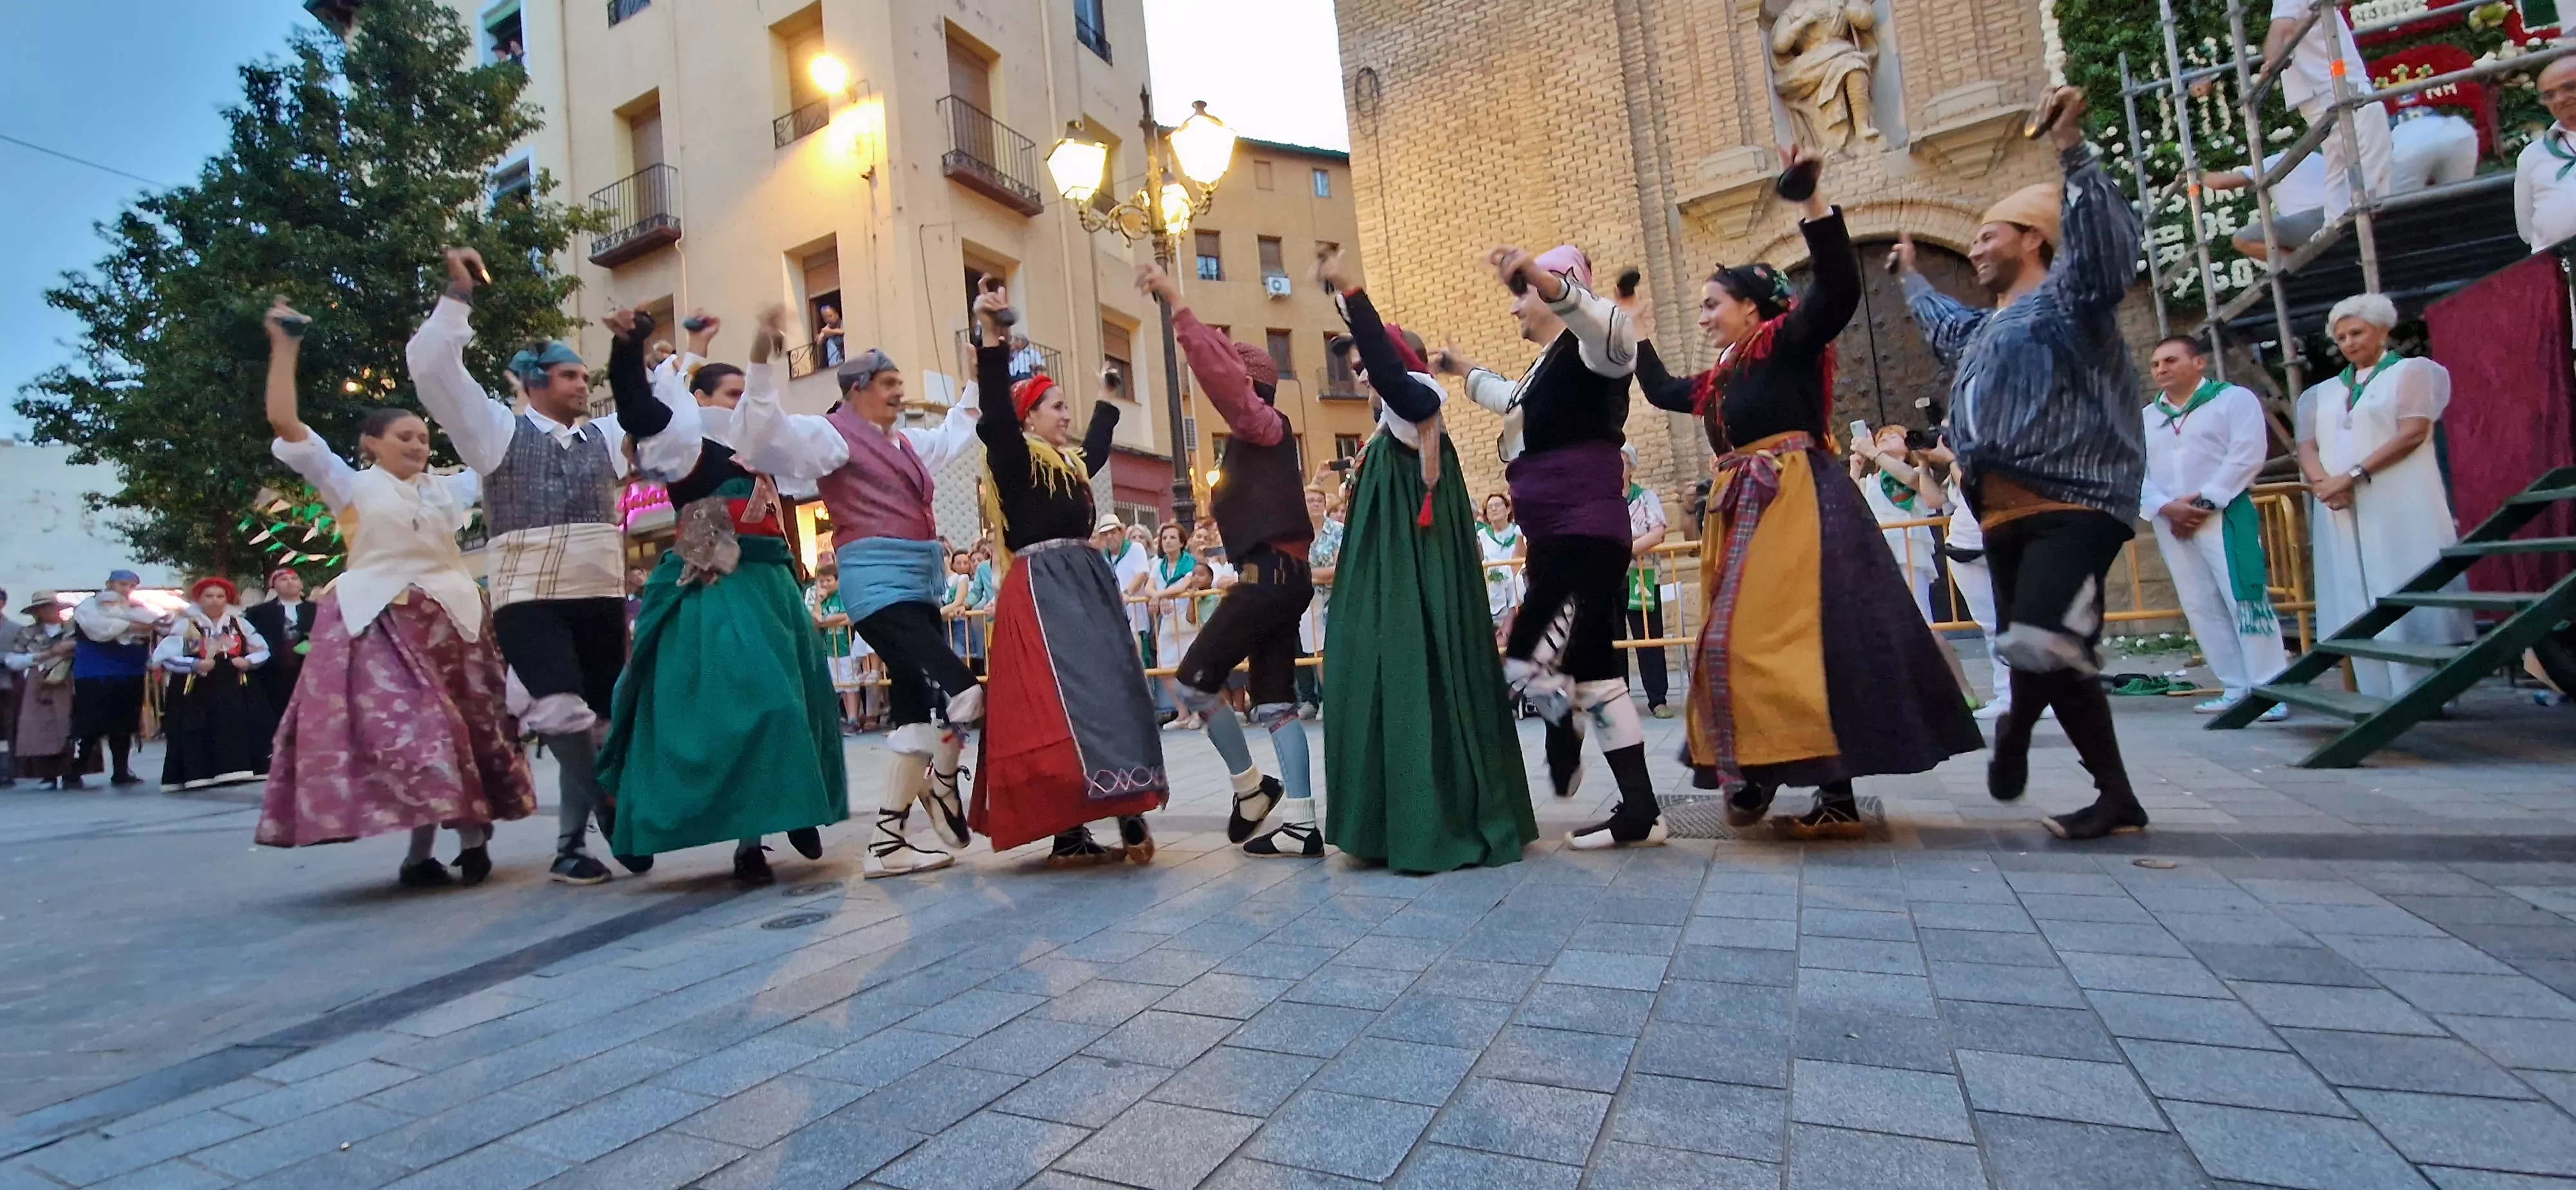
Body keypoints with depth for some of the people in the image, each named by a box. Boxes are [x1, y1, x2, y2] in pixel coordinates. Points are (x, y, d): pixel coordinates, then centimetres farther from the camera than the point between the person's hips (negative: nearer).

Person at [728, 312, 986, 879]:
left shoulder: (904, 442, 22)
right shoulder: (834, 434, -2)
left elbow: (950, 437, 41)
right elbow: (761, 435, -16)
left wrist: (977, 384, 44)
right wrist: (763, 364, -25)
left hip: (919, 584, 9)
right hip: (879, 584, -9)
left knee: (915, 708, 7)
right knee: (963, 692, -18)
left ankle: (887, 843, 13)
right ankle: (942, 783, 10)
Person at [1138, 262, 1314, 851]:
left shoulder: (1263, 422, -5)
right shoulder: (1257, 435, 21)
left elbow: (1219, 371, -24)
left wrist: (1176, 305, -23)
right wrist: (1221, 503, 22)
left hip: (1269, 574, -10)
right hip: (1281, 574, 10)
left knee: (1194, 680, -2)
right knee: (1273, 698, 7)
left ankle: (1251, 788, 8)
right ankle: (1302, 819, 6)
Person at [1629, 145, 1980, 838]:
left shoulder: (1789, 343, -1)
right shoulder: (1718, 380, 20)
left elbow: (1839, 289, -17)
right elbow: (1660, 391, 35)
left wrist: (1810, 204, -21)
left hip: (1798, 505, -9)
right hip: (1741, 514, 9)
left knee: (1798, 638, -11)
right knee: (1740, 640, 7)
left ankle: (1838, 799, -5)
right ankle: (1754, 776, 15)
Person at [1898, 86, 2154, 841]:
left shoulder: (2066, 297, -1)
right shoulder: (1986, 328, 26)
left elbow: (2111, 243, -23)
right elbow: (1943, 326, 49)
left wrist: (2072, 155, -27)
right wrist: (1910, 276, 61)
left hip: (2072, 508, -9)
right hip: (2004, 518, 9)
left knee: (2038, 647, -27)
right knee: (2057, 663, 8)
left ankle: (2015, 730, -2)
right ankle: (2117, 799, 19)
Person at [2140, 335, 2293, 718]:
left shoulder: (2234, 398, 3)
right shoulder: (2145, 417, 15)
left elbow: (2246, 455, -8)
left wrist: (2206, 501, -15)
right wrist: (2165, 507, -10)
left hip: (2224, 516, -5)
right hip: (2171, 523, 5)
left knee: (2244, 601, -9)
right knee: (2200, 608, 5)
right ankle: (2236, 688, 12)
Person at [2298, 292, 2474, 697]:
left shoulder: (2412, 372, 7)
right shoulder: (2321, 394, 20)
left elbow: (2413, 433, -6)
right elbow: (2306, 447, 8)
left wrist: (2353, 475, -16)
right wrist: (2324, 482, -12)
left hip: (2400, 505, -4)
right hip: (2341, 512, 4)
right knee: (2358, 606, -1)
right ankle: (2380, 697, 0)